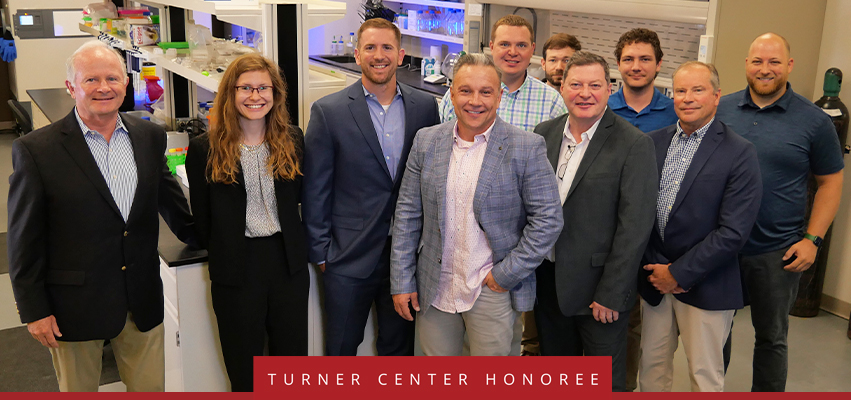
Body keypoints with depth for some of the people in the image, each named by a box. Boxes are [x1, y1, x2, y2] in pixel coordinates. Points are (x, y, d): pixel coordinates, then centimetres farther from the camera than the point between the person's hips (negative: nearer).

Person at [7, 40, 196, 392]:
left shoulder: (150, 137, 1)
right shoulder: (35, 150, -11)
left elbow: (169, 198, 15)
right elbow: (24, 240, -8)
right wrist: (34, 310, -7)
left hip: (142, 300, 3)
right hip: (73, 306, -3)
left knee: (150, 387, 16)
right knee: (78, 389, 16)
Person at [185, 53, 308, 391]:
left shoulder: (292, 140, 2)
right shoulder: (206, 149, -7)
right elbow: (202, 220, 0)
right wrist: (223, 252, 3)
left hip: (288, 264, 3)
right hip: (235, 271, -2)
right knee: (245, 373, 12)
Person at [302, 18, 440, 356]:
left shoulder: (425, 107, 2)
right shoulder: (328, 112, -6)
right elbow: (315, 190, -3)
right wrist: (320, 252, -4)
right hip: (349, 257, -2)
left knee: (399, 346, 18)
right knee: (341, 348, 12)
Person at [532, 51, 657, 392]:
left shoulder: (634, 145, -13)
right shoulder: (544, 133, 4)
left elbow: (634, 226, -15)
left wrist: (610, 294, -16)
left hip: (599, 290, -5)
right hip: (548, 282, 5)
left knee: (605, 383, 11)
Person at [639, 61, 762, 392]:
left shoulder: (740, 153, -10)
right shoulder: (654, 142, 4)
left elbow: (733, 231, -16)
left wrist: (679, 274, -15)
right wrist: (655, 267, -7)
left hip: (705, 286, -4)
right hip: (655, 277, 4)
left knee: (705, 375, 10)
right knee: (651, 365, 15)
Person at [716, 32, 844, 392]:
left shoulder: (813, 121, -4)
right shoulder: (721, 109, 1)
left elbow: (830, 182, 1)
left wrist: (813, 240, -9)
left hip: (776, 253, -2)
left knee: (771, 336, 13)